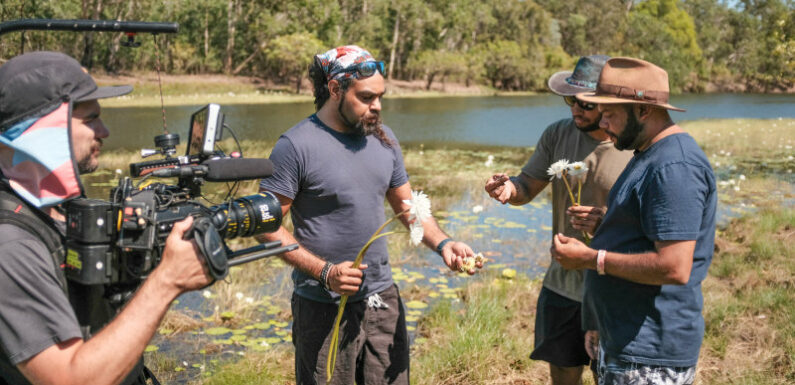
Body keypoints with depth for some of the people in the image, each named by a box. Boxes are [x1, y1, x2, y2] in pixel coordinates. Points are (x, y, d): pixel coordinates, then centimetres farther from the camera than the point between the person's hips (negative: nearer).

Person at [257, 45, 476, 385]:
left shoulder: (383, 138, 7)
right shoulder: (296, 146, -12)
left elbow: (406, 205, 14)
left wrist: (442, 243, -4)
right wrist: (324, 272, -21)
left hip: (382, 298, 6)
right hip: (324, 307, -5)